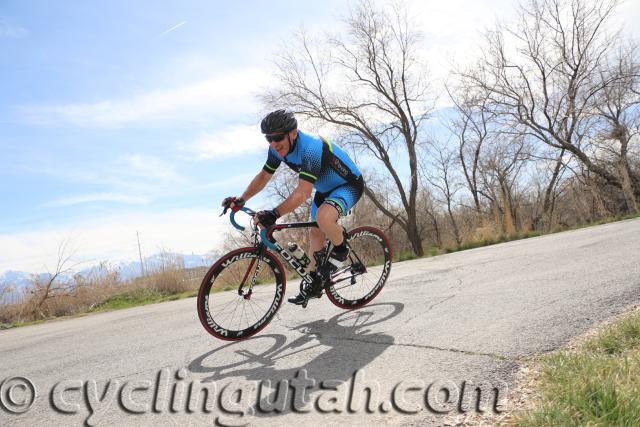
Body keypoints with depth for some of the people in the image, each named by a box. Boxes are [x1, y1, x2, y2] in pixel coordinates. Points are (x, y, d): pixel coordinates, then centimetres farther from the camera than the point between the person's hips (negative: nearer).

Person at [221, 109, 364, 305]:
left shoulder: (310, 148, -37)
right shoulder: (278, 148, -11)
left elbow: (303, 193, -44)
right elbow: (263, 176, 1)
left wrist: (274, 214, -51)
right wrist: (241, 199, -10)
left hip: (349, 184, -9)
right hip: (325, 188, 9)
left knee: (323, 217, -36)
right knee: (315, 232, 11)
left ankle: (341, 250, -5)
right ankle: (314, 284, 25)